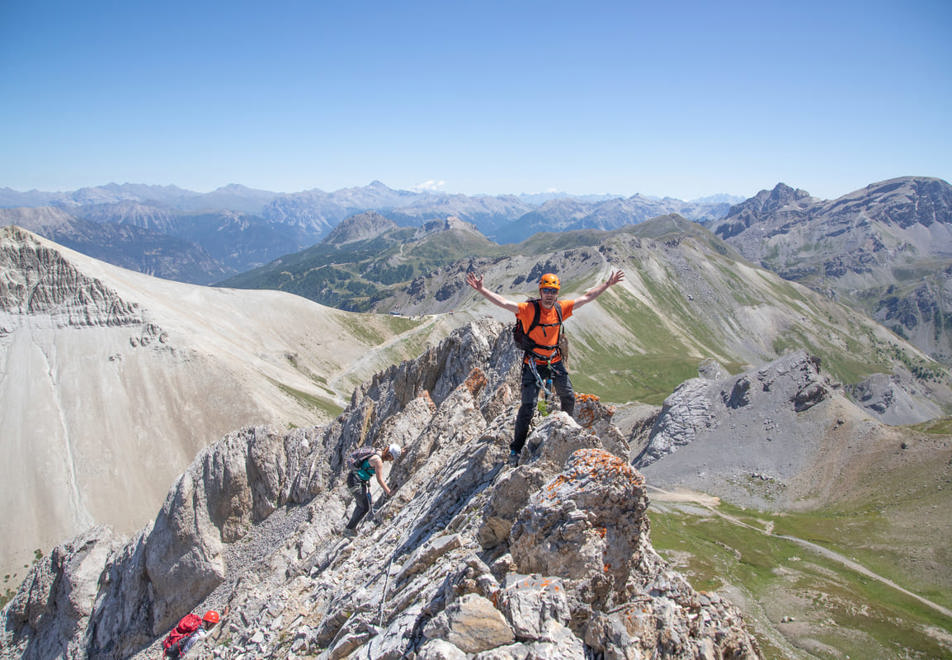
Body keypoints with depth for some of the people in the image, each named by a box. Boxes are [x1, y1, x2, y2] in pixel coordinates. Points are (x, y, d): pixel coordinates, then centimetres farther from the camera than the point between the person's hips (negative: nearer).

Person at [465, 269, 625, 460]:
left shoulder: (561, 308, -3)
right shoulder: (529, 309, -17)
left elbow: (587, 297, 6)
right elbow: (503, 302, -28)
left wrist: (608, 284, 8)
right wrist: (481, 289, -40)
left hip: (555, 362, 5)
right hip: (534, 364, -5)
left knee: (569, 398, 17)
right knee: (528, 405, -7)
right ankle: (516, 447, 7)